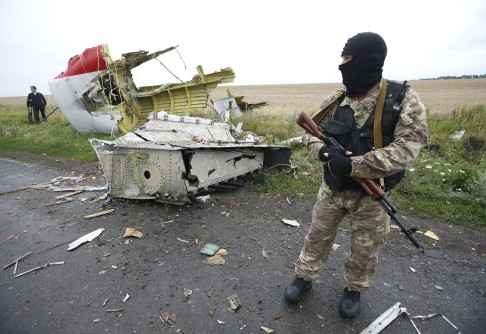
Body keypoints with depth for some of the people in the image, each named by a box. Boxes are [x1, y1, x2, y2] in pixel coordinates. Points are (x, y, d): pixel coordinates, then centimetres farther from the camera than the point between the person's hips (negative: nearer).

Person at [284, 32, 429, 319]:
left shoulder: (404, 100, -15)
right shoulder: (335, 101, -5)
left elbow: (406, 150, -23)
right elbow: (310, 132, 3)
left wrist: (352, 165, -31)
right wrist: (325, 152, -20)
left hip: (371, 195, -2)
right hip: (333, 188, 3)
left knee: (365, 249, 16)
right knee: (317, 237, 15)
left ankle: (354, 290, 42)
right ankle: (304, 278, 37)